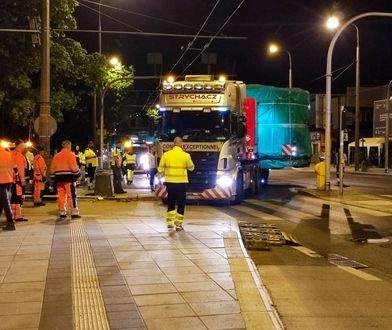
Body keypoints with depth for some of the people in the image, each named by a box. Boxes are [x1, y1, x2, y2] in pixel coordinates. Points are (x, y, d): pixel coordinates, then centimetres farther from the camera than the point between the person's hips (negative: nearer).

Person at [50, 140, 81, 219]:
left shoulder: (56, 156, 15)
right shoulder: (70, 154, -5)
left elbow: (52, 168, 14)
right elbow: (74, 167, -14)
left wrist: (53, 177, 18)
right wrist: (78, 172, 1)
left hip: (59, 178, 6)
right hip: (68, 177, -6)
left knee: (61, 195, 9)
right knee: (72, 195, -5)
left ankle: (62, 212, 11)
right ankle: (74, 212, -7)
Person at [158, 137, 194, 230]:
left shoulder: (166, 154, -5)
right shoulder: (186, 155, -9)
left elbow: (160, 169, -1)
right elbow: (191, 167, 6)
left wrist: (164, 173, 19)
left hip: (170, 182, 2)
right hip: (181, 183, -2)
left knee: (171, 202, 18)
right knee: (181, 204, 8)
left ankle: (169, 222, 19)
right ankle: (178, 224, 10)